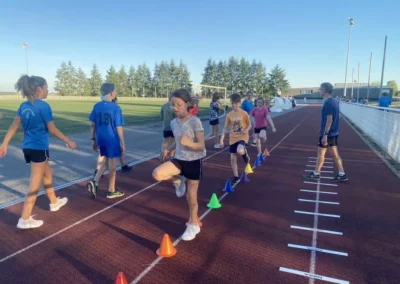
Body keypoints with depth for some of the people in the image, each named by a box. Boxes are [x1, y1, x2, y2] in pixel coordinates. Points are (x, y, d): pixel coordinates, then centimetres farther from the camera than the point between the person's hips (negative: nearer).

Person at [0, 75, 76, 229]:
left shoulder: (24, 105, 6)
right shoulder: (43, 106, -15)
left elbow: (14, 126, 6)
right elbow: (52, 130, -13)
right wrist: (69, 141, -3)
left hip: (27, 147, 8)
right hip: (39, 148, -8)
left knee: (48, 173, 25)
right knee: (35, 184, 1)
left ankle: (54, 202, 40)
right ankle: (25, 219, 7)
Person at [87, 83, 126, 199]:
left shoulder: (96, 106, 3)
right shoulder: (116, 107, -14)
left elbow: (93, 125, 6)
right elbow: (119, 128, -13)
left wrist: (93, 140, 14)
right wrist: (122, 143, -6)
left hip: (101, 139, 6)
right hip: (112, 140, -5)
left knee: (106, 161, 23)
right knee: (112, 165, 7)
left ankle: (94, 181, 7)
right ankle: (111, 191, 19)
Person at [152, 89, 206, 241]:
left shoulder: (195, 121, -16)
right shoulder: (173, 123, 1)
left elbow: (202, 146, -19)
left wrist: (189, 143, -37)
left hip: (193, 162, -4)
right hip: (178, 160, 5)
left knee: (191, 198, 7)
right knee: (157, 173, -23)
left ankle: (193, 225, 32)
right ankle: (178, 181, 9)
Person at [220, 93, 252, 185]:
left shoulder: (244, 113, -7)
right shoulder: (229, 115, 1)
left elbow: (249, 124, 3)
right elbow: (226, 128, 6)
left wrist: (246, 130, -20)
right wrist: (222, 139, -1)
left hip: (242, 137, -4)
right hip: (233, 138, 4)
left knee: (240, 151, -34)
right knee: (233, 158, 6)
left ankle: (245, 155, 5)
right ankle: (236, 176, 23)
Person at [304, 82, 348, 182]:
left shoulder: (328, 102, -19)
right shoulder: (334, 101, 10)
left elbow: (329, 120, -22)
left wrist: (325, 134, -22)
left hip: (328, 133, -9)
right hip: (334, 132, 9)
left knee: (320, 154, 4)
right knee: (335, 154, 13)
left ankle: (316, 174, 16)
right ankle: (342, 174, 17)